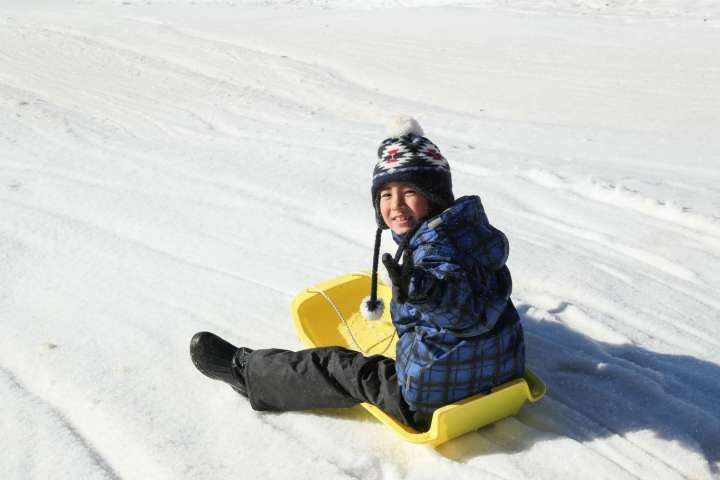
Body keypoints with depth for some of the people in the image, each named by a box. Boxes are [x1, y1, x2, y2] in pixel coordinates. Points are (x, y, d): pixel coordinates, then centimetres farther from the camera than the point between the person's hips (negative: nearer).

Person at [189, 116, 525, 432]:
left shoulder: (432, 248, -25)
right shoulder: (468, 227, 4)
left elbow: (471, 306, -39)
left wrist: (421, 288, -56)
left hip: (432, 405, -7)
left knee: (338, 368, 6)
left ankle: (244, 370, 24)